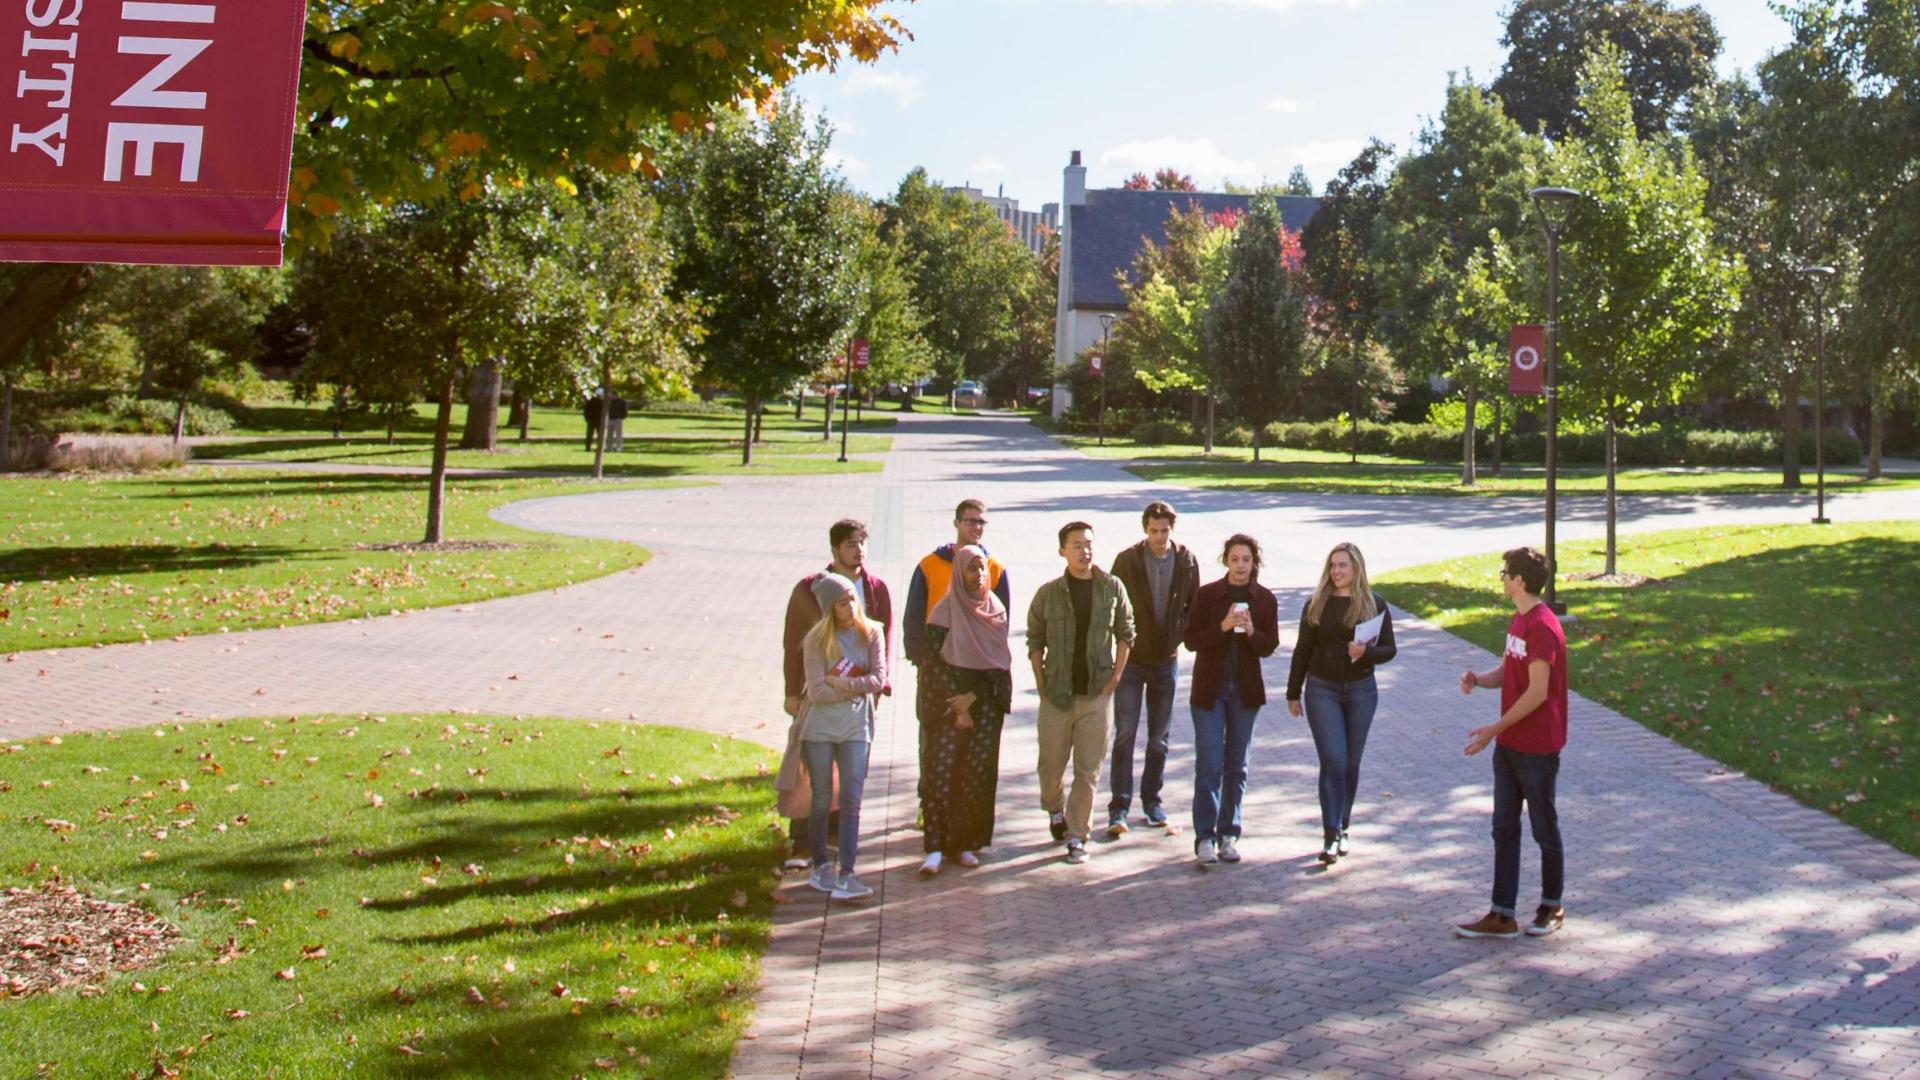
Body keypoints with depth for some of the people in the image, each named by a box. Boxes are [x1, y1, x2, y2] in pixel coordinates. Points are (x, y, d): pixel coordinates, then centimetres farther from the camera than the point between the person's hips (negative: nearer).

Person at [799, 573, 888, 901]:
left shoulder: (871, 633, 0)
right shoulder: (817, 640, -6)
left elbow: (878, 679, -7)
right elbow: (817, 692, -13)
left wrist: (841, 683, -13)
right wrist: (857, 686, -9)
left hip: (856, 725, 1)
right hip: (819, 726, -1)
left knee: (851, 801, -5)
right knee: (821, 801, 8)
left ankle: (846, 875, -7)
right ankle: (821, 866, 23)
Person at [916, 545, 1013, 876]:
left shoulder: (996, 611, 8)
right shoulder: (945, 610, -3)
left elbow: (1000, 660, 6)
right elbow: (935, 662, -7)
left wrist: (973, 696, -6)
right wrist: (957, 706, -11)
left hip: (985, 703, 4)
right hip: (949, 702, -4)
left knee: (978, 774, 2)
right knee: (942, 773, -9)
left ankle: (964, 844, 10)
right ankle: (935, 848, -8)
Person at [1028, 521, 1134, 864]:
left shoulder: (1112, 588, 0)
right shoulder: (1048, 593, -1)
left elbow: (1125, 633, 8)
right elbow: (1035, 640, 6)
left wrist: (1115, 676, 1)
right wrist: (1041, 683, 0)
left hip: (1096, 694, 0)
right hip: (1056, 695, 0)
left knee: (1088, 770, 1)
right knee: (1051, 765, 9)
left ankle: (1077, 836, 11)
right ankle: (1054, 809, 39)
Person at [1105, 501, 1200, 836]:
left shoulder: (1187, 561, -3)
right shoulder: (1127, 560, -9)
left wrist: (1180, 636, -4)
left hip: (1167, 659, 2)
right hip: (1131, 658, -2)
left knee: (1159, 738, 10)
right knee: (1125, 734, -5)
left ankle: (1151, 800, 23)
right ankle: (1119, 807, -1)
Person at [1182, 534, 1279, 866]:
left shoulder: (1265, 600, 1)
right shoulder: (1207, 594, -4)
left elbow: (1269, 647, 1)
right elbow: (1191, 639, -7)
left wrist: (1251, 631, -19)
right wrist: (1222, 627, -21)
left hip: (1246, 689, 2)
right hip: (1209, 689, -2)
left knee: (1237, 766, 9)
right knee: (1208, 765, -5)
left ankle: (1228, 834, 18)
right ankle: (1204, 837, -2)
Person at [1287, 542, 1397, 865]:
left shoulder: (1374, 604, 1)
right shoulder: (1317, 604, 1)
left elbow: (1389, 649, 2)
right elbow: (1303, 650, 5)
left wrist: (1366, 652, -20)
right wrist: (1293, 693, 5)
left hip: (1361, 690, 1)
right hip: (1322, 689, -1)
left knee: (1351, 763, 9)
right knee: (1333, 761, -10)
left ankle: (1341, 828, 24)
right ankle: (1330, 837, -8)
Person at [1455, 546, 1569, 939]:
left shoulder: (1543, 628, -19)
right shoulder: (1518, 621, 12)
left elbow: (1538, 692, -22)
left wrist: (1495, 728, -19)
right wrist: (1477, 680, -5)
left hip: (1537, 748, -9)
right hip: (1508, 745, 9)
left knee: (1544, 829, 7)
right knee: (1504, 829, 8)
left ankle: (1552, 907, 23)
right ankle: (1502, 915, 12)